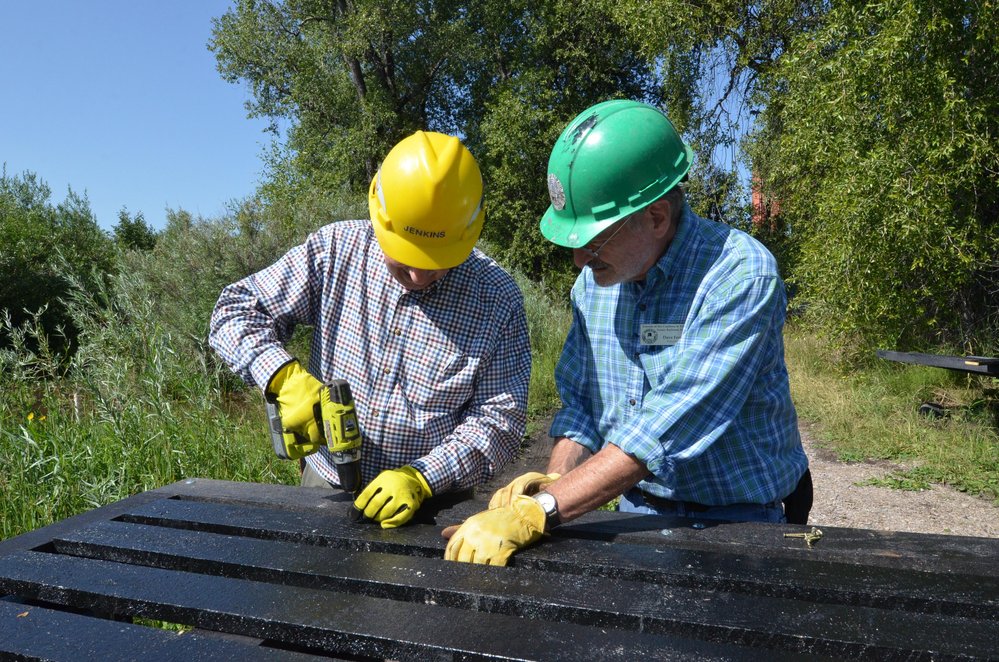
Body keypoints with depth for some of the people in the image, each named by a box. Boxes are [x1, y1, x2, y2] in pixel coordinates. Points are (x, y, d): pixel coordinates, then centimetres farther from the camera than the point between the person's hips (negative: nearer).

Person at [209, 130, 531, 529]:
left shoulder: (498, 300, -11)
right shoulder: (336, 250, -7)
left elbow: (499, 418, -10)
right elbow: (236, 309, 0)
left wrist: (422, 479, -21)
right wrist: (285, 377, -18)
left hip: (437, 500, 1)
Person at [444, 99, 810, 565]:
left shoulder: (740, 275, -19)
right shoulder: (594, 279, 1)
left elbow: (668, 428, -26)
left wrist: (539, 511, -28)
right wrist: (555, 482, -8)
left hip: (735, 522, -3)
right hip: (636, 513, 3)